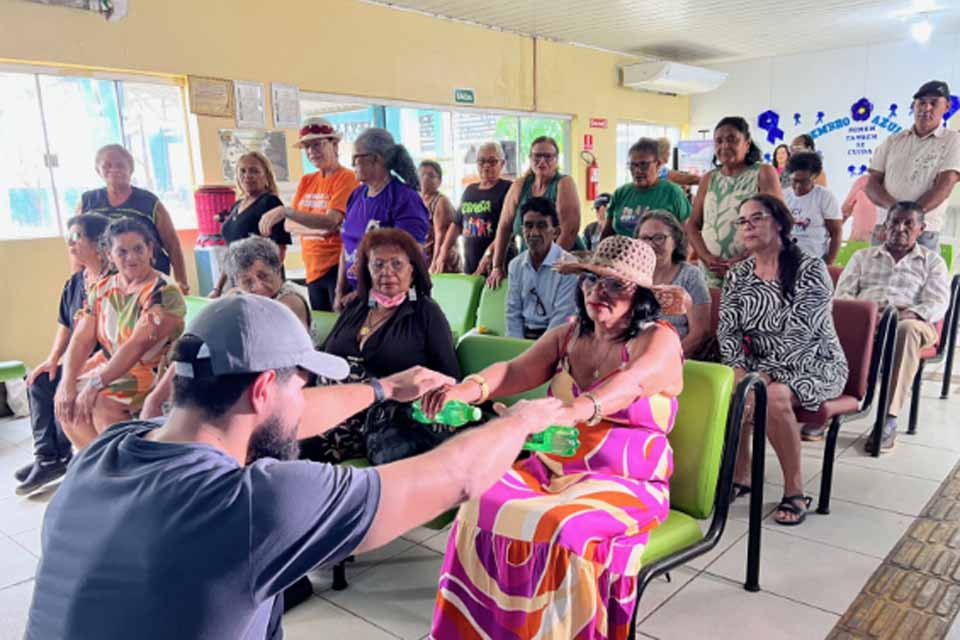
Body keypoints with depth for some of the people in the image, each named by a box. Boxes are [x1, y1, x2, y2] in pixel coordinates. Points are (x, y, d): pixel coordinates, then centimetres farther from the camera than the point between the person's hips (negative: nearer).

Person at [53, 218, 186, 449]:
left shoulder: (163, 292, -18)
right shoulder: (101, 290, 5)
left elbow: (138, 344, -25)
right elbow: (81, 340, 0)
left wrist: (96, 383, -27)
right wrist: (67, 383, -13)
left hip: (152, 371, -7)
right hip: (110, 366, 8)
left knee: (100, 404, -25)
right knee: (65, 400, -5)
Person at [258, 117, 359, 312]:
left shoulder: (347, 178, -9)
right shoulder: (306, 181, 12)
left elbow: (330, 221, -21)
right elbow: (289, 225, 5)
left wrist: (285, 211, -29)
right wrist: (319, 229, -14)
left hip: (338, 266, -7)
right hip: (313, 269, 7)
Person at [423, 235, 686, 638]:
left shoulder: (659, 341, -9)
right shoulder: (568, 335, 7)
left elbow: (629, 385, -30)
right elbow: (515, 370, -7)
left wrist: (568, 412, -50)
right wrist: (469, 388, -30)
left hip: (626, 483, -5)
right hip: (553, 469, 5)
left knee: (561, 531, -32)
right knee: (481, 507, -18)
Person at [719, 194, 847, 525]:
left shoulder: (810, 270, -10)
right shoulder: (736, 276, 7)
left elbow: (799, 334, -19)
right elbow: (727, 330, -1)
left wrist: (764, 375, -28)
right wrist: (739, 370, -19)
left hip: (815, 364, -4)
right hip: (759, 365, 4)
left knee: (772, 396, -34)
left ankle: (795, 489, -15)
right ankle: (740, 474, -6)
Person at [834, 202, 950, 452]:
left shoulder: (932, 261, 20)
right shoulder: (863, 257, 25)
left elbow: (937, 304, 5)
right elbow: (843, 293, 11)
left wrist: (910, 314, -18)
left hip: (911, 323, -1)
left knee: (907, 330, -39)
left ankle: (889, 420, -41)